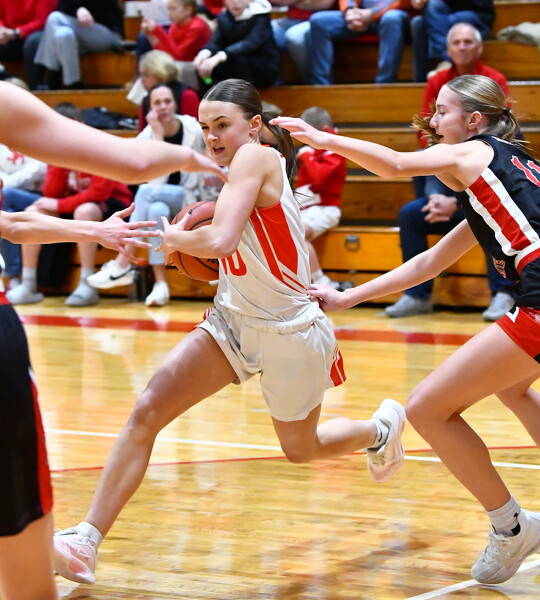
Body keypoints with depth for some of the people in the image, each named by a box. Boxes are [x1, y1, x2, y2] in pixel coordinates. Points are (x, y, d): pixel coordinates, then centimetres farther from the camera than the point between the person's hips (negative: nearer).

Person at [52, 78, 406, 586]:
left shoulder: (256, 157, -21)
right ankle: (86, 541, -11)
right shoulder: (237, 173, 5)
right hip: (233, 320, 8)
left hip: (288, 331, -8)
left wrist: (175, 238, -15)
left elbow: (221, 240, -34)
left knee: (300, 449, 17)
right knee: (146, 413, -10)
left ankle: (381, 428, 49)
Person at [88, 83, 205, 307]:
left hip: (191, 201, -2)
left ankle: (122, 265, -31)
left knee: (147, 191, -31)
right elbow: (157, 180, -19)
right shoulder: (146, 136, -6)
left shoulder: (194, 130, -9)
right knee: (156, 210, -36)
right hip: (162, 201, 2)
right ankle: (160, 284, -35)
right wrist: (158, 134, -23)